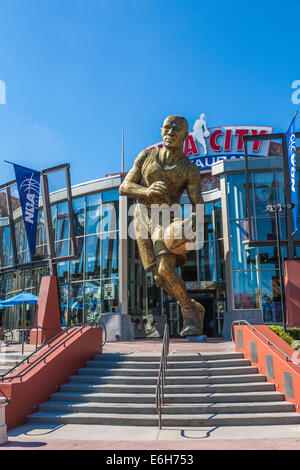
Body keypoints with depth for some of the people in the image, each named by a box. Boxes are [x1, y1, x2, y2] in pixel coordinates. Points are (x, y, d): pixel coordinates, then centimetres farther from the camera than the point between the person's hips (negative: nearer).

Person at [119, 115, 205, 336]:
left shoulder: (190, 170, -1)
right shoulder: (146, 156, 6)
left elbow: (198, 202, -5)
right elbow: (124, 187, 2)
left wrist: (193, 219, -29)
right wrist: (147, 191, -19)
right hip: (142, 219, 3)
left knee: (165, 269, -22)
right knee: (159, 277, 0)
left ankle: (189, 312, 0)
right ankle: (194, 310, 19)